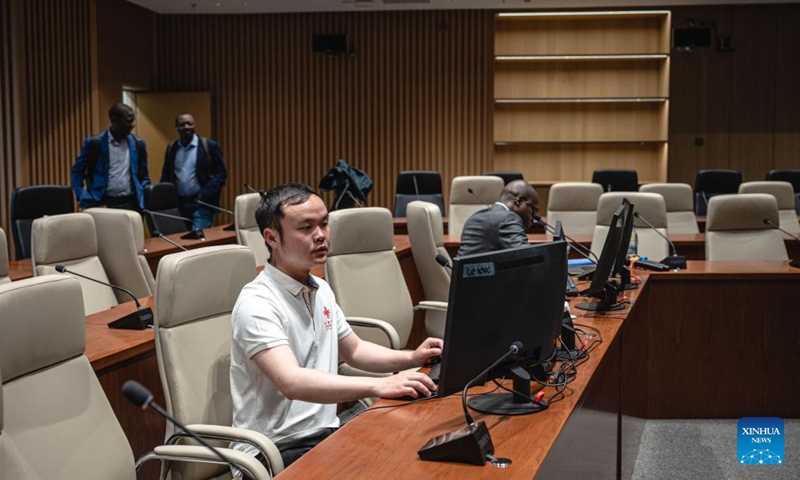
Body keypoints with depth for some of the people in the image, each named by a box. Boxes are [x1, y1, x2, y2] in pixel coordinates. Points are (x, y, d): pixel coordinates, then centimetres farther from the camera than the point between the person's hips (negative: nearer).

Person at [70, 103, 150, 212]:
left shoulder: (137, 144, 8)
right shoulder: (95, 143, -1)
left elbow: (144, 176, 16)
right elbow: (77, 172, 5)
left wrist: (143, 198, 1)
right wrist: (84, 197, -6)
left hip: (130, 203, 2)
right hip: (103, 204, -2)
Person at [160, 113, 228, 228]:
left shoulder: (209, 146, -3)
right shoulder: (171, 148, 10)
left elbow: (221, 174, -4)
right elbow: (166, 175, 18)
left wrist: (205, 194, -15)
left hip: (201, 204, -4)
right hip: (177, 204, 4)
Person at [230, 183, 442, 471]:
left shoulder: (321, 290, 9)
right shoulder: (257, 304, -19)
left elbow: (353, 350, 22)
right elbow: (291, 383, -32)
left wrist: (410, 358, 5)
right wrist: (378, 386, -41)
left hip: (325, 433, 8)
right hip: (276, 451, -8)